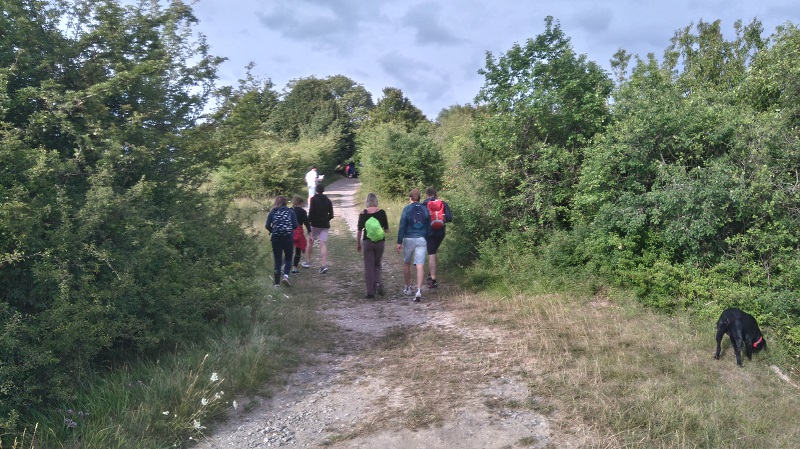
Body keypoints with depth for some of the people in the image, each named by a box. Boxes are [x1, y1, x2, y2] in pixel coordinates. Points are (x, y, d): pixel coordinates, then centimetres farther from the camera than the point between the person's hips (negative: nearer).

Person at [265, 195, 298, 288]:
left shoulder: (272, 212, 3)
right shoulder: (290, 211, 1)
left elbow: (267, 226, -4)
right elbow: (295, 225, -6)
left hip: (276, 239, 1)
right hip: (288, 238, -1)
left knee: (277, 260, 9)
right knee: (288, 258, 16)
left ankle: (277, 282, 9)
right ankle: (286, 276, -6)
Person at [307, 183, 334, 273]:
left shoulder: (314, 199, -5)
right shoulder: (328, 200, 8)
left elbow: (311, 212, -14)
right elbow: (331, 215, 9)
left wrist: (309, 221, -1)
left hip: (315, 224, -3)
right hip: (325, 225, 3)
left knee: (310, 242, 14)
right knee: (323, 244, -1)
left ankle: (308, 261, 19)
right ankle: (324, 265, -12)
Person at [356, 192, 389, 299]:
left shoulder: (363, 213, -6)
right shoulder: (382, 212, -4)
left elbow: (359, 231, -4)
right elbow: (386, 229, -1)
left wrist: (358, 244, 7)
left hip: (367, 241, -1)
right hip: (380, 242, 1)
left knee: (369, 267, 6)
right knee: (377, 264, 20)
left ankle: (370, 292, 7)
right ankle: (378, 283, -4)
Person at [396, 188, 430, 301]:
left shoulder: (407, 209, -5)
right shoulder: (425, 209, 5)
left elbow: (402, 227, -8)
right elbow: (428, 227, 11)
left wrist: (399, 242, -5)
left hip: (409, 239, -2)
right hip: (421, 239, 2)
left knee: (406, 263, 16)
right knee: (420, 265, -3)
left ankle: (408, 288, 24)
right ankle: (419, 291, -12)